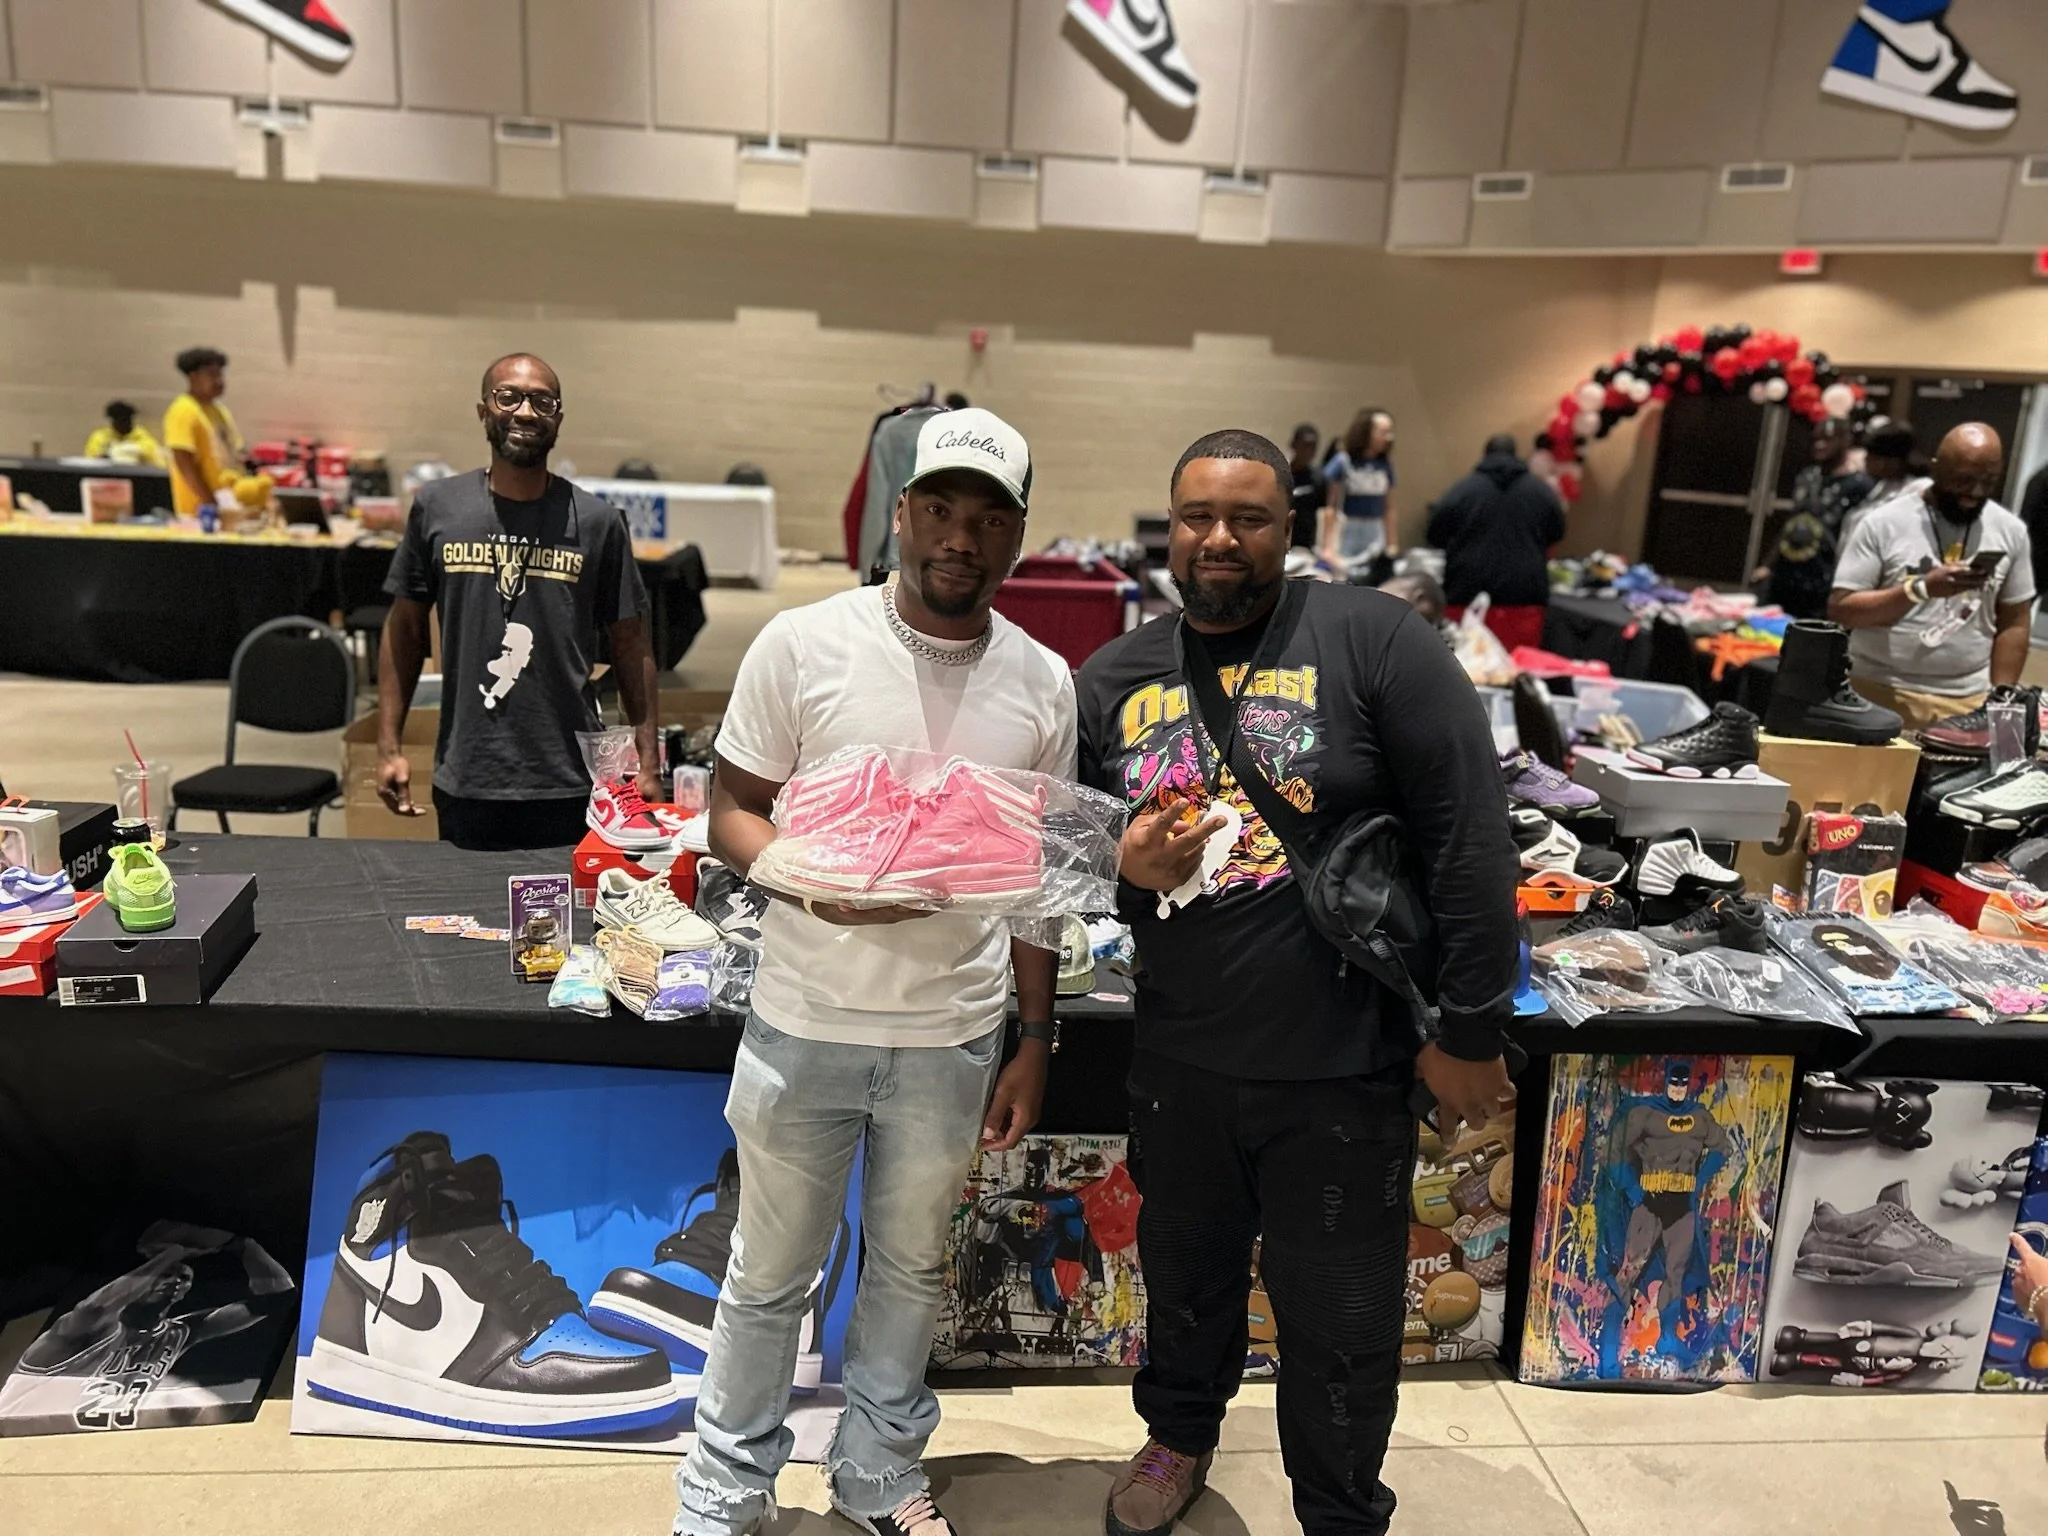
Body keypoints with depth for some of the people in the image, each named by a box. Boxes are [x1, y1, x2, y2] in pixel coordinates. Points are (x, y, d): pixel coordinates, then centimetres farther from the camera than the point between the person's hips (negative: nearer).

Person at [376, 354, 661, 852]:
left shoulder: (596, 522, 0)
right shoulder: (437, 507, 3)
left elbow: (629, 644, 4)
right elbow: (405, 629, 9)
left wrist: (648, 763, -1)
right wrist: (389, 747, 4)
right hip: (464, 786, 1)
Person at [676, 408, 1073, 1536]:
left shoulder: (1042, 683, 0)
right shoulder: (803, 643, -9)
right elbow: (731, 811, -3)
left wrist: (1037, 1039, 7)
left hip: (955, 1039, 3)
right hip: (805, 1024, -2)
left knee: (912, 1267, 20)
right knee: (770, 1275, 14)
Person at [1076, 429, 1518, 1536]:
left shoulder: (1373, 642, -11)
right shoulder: (1111, 682, 4)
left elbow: (1471, 838, -12)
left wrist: (1470, 1030, -12)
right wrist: (1125, 870, -12)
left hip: (1342, 1071, -3)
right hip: (1180, 1065, 4)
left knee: (1340, 1320, 12)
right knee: (1185, 1275, 25)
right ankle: (1180, 1433, 55)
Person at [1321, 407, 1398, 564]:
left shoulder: (1385, 466, 6)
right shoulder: (1343, 463, -5)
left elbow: (1389, 510, 10)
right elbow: (1331, 508, -5)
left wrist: (1393, 545, 8)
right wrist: (1327, 547, -8)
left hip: (1375, 534, 3)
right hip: (1347, 532, -3)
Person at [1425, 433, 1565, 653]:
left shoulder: (1462, 490, 0)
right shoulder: (1541, 491, 8)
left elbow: (1436, 534, 6)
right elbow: (1556, 533, 20)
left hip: (1470, 594, -1)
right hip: (1524, 596, 2)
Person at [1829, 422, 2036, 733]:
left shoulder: (2011, 531, 7)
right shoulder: (1883, 523, -4)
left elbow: (2013, 624, 10)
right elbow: (1840, 611, -9)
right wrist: (1921, 588, -20)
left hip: (1969, 701, 3)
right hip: (1881, 693, -2)